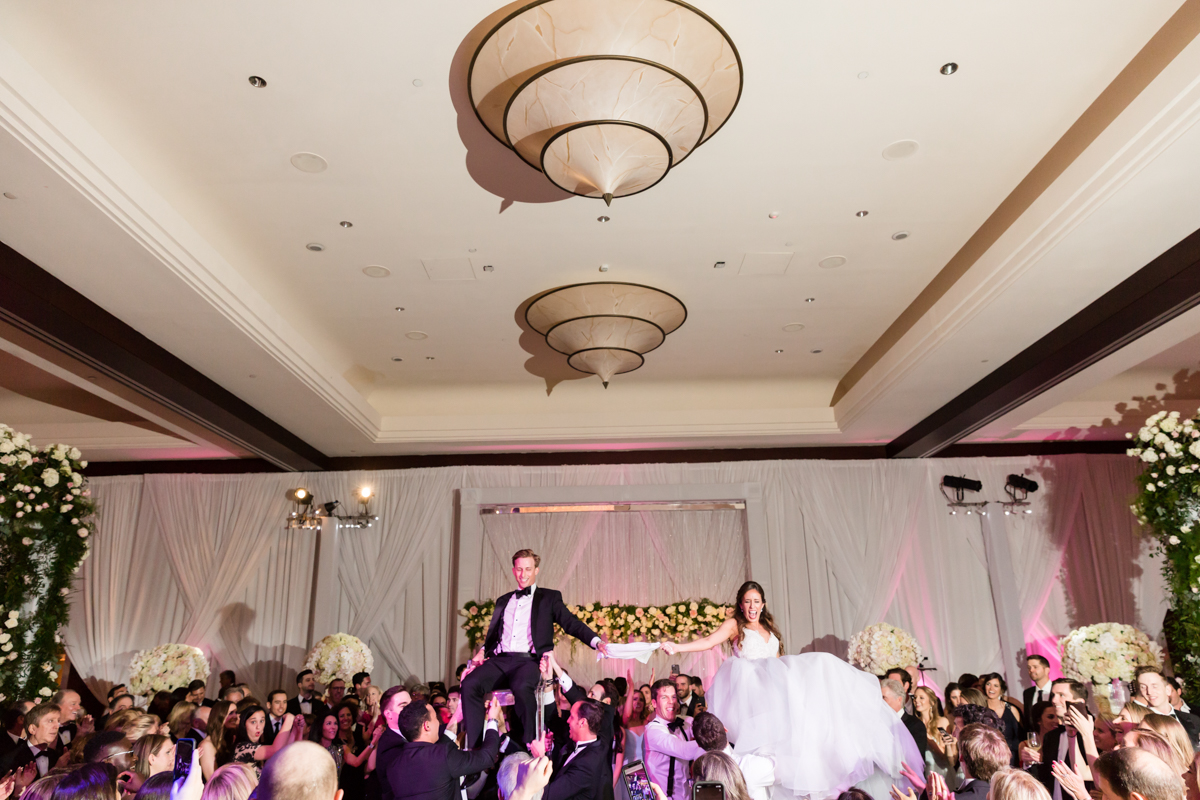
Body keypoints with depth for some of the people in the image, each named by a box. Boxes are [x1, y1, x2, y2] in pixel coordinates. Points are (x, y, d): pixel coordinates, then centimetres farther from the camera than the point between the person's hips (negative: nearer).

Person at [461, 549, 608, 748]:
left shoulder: (550, 598, 13)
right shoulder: (503, 601, 26)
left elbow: (571, 624, 3)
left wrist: (597, 642, -15)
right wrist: (482, 651, 3)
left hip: (529, 660, -4)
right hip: (500, 660, 4)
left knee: (522, 687, -38)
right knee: (469, 684, -25)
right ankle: (474, 748, -19)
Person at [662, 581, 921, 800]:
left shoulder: (769, 628, 23)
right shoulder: (734, 625, 4)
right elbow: (709, 641, -9)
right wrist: (676, 647, -22)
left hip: (773, 682, 7)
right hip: (748, 685, -7)